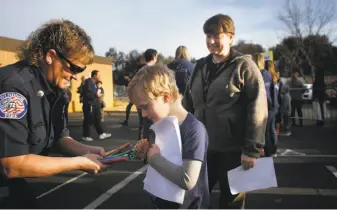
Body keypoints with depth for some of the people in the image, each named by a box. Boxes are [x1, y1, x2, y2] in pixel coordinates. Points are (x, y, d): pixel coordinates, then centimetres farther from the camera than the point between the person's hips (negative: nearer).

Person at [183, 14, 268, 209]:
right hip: (201, 149, 5)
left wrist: (252, 149, -17)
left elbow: (258, 109, -13)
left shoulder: (244, 66, -6)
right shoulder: (201, 66, 9)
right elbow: (189, 104, 13)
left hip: (232, 150, -5)